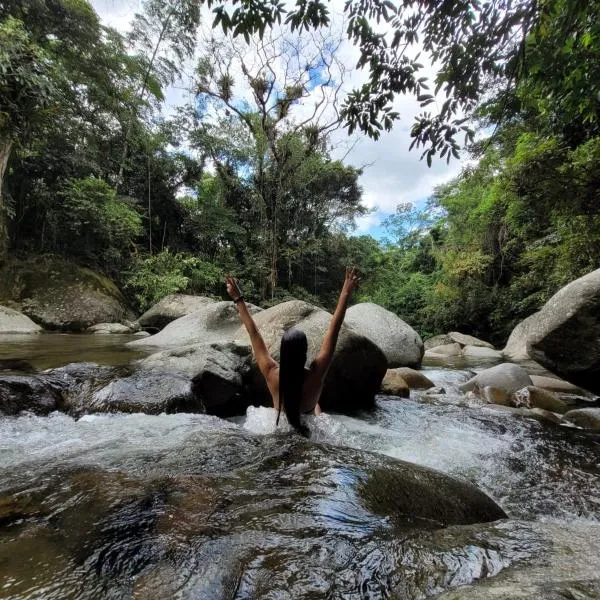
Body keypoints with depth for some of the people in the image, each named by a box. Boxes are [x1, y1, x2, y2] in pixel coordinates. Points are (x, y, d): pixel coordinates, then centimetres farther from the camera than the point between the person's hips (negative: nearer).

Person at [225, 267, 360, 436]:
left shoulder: (271, 374, -32)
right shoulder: (315, 375, -35)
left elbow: (253, 332, -26)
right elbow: (333, 330, -34)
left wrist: (238, 299, -17)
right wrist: (346, 293, -30)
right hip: (309, 427, -1)